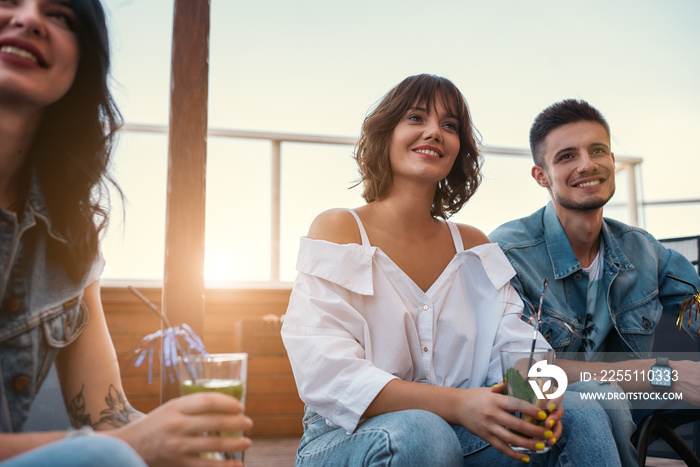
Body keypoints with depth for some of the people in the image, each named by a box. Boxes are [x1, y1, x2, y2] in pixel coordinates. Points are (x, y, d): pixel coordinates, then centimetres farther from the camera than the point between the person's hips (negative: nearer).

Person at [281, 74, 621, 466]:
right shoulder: (338, 229, -7)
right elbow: (324, 373, -19)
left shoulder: (473, 244, 11)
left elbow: (512, 343, 2)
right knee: (419, 433, -36)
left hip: (456, 434, 4)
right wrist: (458, 405, -30)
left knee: (582, 416, -19)